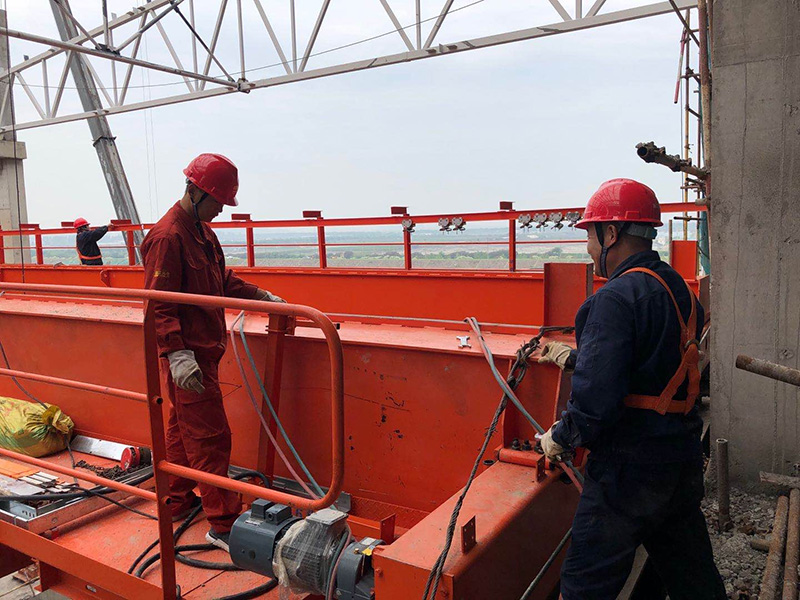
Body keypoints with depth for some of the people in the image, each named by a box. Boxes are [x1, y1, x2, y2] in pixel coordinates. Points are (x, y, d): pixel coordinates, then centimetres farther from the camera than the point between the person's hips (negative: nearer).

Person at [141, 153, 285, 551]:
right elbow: (159, 305, -22)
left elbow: (223, 280, 24)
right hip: (188, 357, -10)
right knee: (210, 437, -5)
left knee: (183, 428, 20)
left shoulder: (201, 230, 14)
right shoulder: (167, 237, -18)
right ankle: (222, 524, 3)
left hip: (202, 350, 10)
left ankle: (178, 501, 35)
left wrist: (262, 297, 19)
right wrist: (177, 354, -28)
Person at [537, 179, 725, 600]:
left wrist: (560, 438, -9)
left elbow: (597, 396, -27)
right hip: (682, 458, 9)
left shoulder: (616, 297, -21)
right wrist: (571, 357, 23)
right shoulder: (678, 289, 8)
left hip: (629, 467, -9)